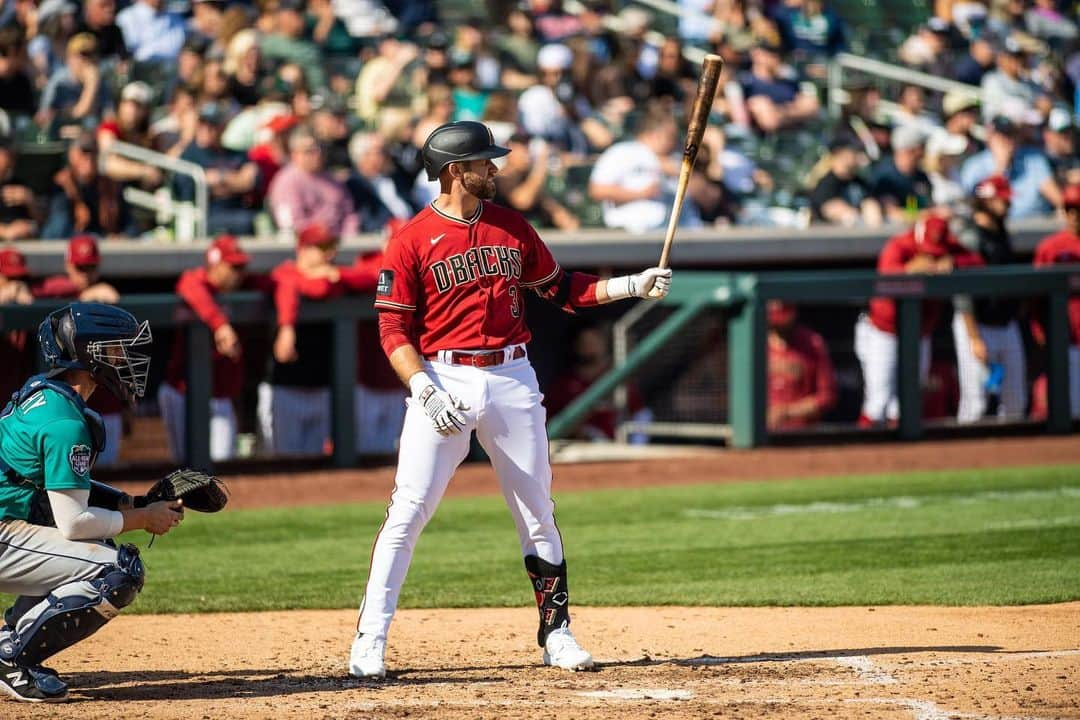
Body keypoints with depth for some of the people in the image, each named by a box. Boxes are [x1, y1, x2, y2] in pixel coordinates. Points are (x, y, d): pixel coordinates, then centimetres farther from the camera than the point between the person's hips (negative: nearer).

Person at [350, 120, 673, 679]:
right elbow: (394, 330, -6)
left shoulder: (511, 226, 10)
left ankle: (556, 633, 16)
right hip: (442, 378, -4)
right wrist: (425, 392, -18)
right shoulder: (412, 241, -4)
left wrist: (633, 286, 6)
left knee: (537, 511, 7)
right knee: (408, 511, -9)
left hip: (512, 379, 4)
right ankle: (369, 641, -4)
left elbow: (561, 289, 17)